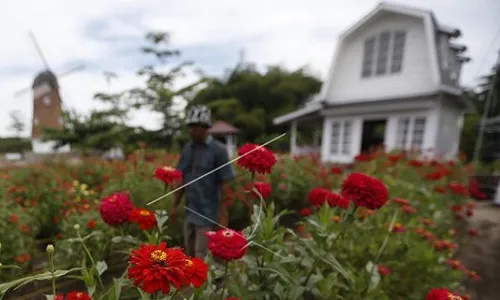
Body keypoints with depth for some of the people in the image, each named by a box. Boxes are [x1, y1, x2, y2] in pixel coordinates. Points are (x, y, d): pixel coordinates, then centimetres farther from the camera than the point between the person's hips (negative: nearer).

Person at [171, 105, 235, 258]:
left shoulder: (218, 149, -11)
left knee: (202, 257, 1)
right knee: (190, 255, 17)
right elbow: (182, 181, 12)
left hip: (208, 214, -6)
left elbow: (225, 184, -11)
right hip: (189, 213, 6)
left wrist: (224, 214, -11)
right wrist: (175, 205, 10)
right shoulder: (187, 149, 6)